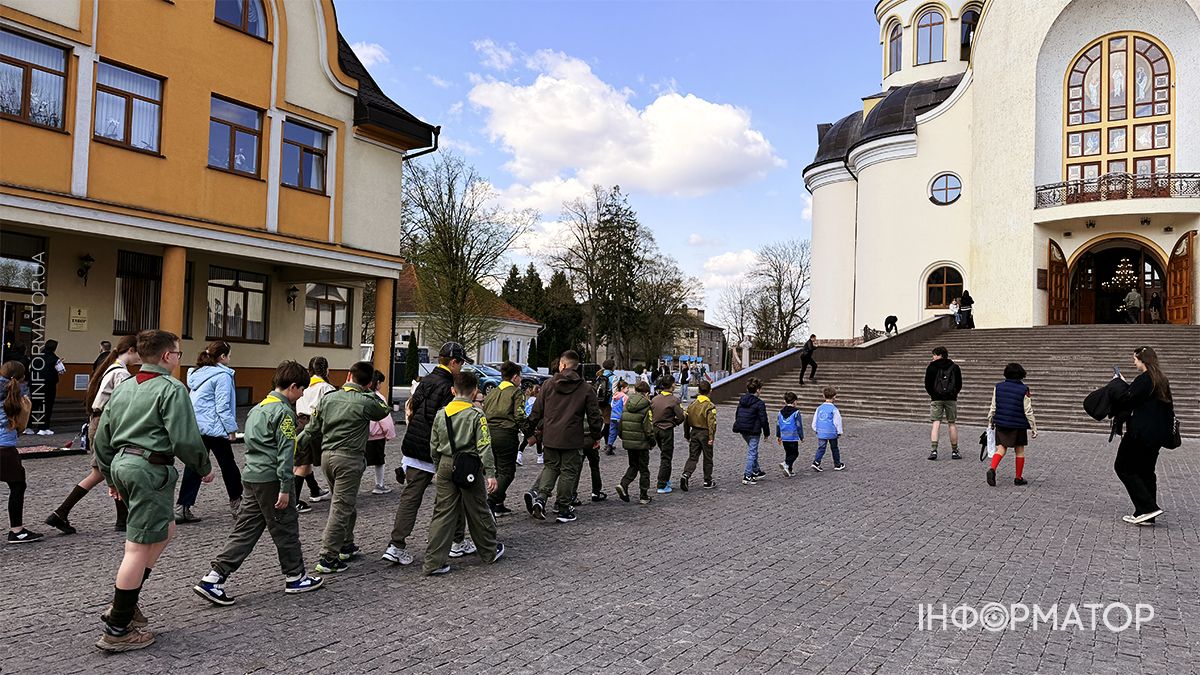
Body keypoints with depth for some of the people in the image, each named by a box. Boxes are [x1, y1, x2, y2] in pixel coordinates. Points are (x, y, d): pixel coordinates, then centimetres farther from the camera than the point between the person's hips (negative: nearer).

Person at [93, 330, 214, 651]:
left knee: (166, 529, 22)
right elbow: (185, 439, -16)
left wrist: (111, 477, 26)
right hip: (150, 470, -9)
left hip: (122, 464, 9)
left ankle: (124, 603, 23)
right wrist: (204, 467, 0)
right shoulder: (171, 389, -11)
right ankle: (117, 630, 4)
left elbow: (102, 437, 18)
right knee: (139, 547, -2)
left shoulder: (123, 387, 15)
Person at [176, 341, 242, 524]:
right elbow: (223, 406, -16)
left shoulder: (197, 374, 14)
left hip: (194, 426, 8)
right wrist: (232, 429, -11)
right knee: (228, 465, 8)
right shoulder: (222, 375, -12)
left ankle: (182, 508, 3)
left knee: (194, 467, 7)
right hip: (213, 428, -8)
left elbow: (196, 401, 20)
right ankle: (236, 503, 20)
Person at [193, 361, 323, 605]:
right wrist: (285, 488, -16)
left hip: (250, 477, 8)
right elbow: (285, 452, -17)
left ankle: (213, 579, 4)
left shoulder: (257, 408, 15)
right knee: (286, 529, 5)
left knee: (245, 531, 9)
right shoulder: (284, 412, -13)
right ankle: (295, 578, 18)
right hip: (271, 480, -8)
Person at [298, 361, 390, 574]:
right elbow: (384, 411, 9)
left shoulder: (328, 397, 5)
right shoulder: (365, 402, -11)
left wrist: (297, 445, 24)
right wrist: (372, 394, 20)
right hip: (349, 458, -7)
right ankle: (327, 559, -1)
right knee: (341, 508, -2)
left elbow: (313, 428, 10)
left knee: (347, 503, 22)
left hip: (327, 455, 7)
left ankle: (346, 546, 33)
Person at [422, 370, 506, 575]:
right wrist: (490, 473, -11)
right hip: (469, 469, -4)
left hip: (446, 466, 4)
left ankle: (433, 562, 3)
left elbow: (434, 446, 11)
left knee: (443, 513, 6)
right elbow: (484, 446, -13)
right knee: (478, 512, 11)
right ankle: (489, 551, 29)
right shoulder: (476, 414, -10)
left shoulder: (441, 413, 5)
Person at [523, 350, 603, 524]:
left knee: (550, 466, 18)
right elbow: (594, 416, -1)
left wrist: (534, 429, 21)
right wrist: (596, 436, 11)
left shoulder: (548, 385, 3)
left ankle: (539, 496, -4)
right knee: (569, 471, 7)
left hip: (550, 437, 3)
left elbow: (537, 410, 8)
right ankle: (564, 510, 12)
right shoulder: (586, 389, -3)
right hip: (572, 438, -3)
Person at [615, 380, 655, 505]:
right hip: (641, 443, -5)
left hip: (628, 443, 5)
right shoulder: (646, 408, -14)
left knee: (633, 466, 20)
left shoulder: (626, 406, 3)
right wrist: (652, 442, -1)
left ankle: (623, 484, -3)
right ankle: (644, 497, 13)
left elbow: (620, 425, 7)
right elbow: (648, 428, -15)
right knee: (644, 469, 8)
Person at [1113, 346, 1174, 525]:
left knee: (1123, 468, 1)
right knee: (1146, 472, 13)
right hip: (1158, 435, 9)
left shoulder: (1143, 380, -15)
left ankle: (1149, 507, -7)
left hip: (1141, 434, -9)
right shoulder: (1163, 381, 12)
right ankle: (1146, 515, 16)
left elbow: (1126, 401, -16)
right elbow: (1169, 408, 19)